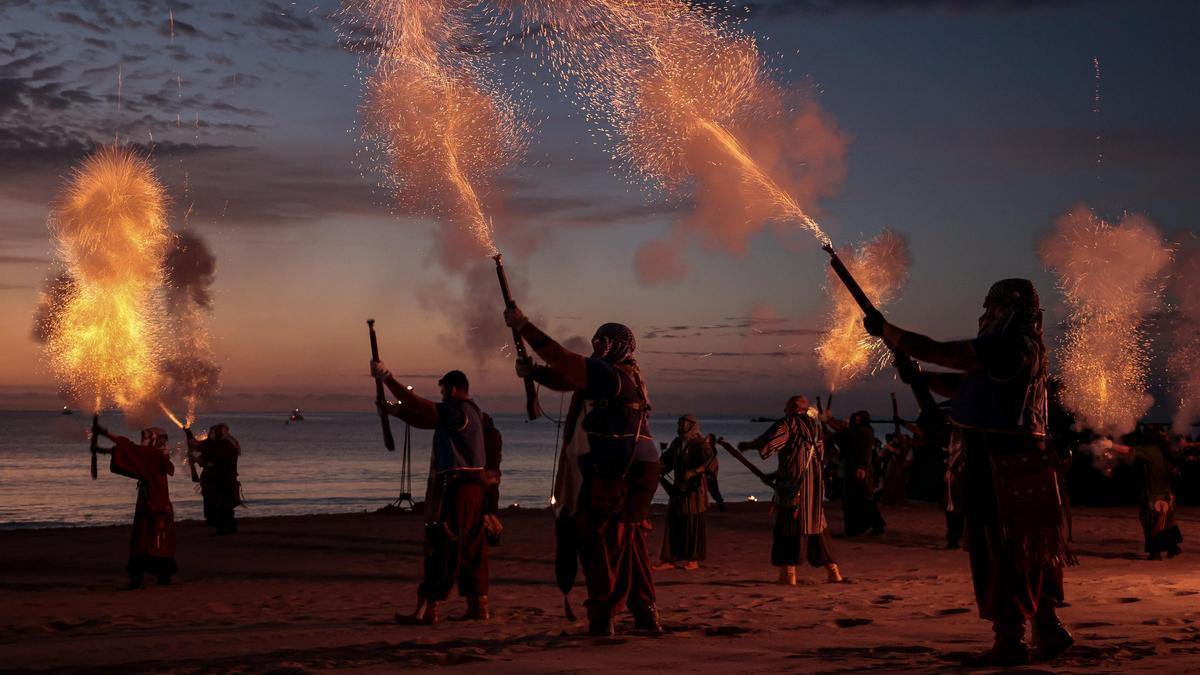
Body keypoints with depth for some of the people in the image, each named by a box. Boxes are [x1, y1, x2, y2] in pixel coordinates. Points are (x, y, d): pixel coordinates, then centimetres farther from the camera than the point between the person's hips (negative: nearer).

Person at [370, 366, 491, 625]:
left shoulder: (457, 412, -13)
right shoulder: (469, 412, 17)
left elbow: (419, 405, -18)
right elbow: (424, 421, 20)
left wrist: (387, 378, -15)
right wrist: (396, 411, 13)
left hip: (454, 486, -10)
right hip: (473, 486, 10)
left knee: (441, 548, -8)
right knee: (471, 547, 11)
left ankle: (428, 609, -7)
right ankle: (478, 605, 13)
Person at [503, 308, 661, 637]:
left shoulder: (611, 375, -12)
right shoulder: (612, 377, 19)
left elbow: (561, 358, -17)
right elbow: (563, 378, 21)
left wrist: (523, 325, -12)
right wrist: (533, 371, 6)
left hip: (616, 477, -10)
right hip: (626, 474, 10)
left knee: (601, 544, -6)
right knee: (627, 544, 15)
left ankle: (601, 619, -4)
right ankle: (646, 617, 19)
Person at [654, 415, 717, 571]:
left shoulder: (700, 443, -8)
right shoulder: (677, 442, 13)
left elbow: (711, 460, -20)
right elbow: (667, 459, 16)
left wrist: (693, 472, -30)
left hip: (694, 488, -6)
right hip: (679, 487, 6)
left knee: (693, 522, -1)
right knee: (674, 521, 3)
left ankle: (694, 559, 8)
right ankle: (669, 559, 7)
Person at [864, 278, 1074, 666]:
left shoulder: (1011, 347, -15)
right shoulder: (1015, 350, 17)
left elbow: (938, 352, -19)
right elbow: (961, 386, 23)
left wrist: (885, 330, -12)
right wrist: (918, 375, 11)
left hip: (1001, 469, -10)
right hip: (1014, 465, 10)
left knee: (1000, 551, -3)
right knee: (1028, 552, 16)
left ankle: (1009, 641, 2)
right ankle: (1048, 632, 25)